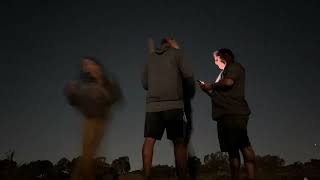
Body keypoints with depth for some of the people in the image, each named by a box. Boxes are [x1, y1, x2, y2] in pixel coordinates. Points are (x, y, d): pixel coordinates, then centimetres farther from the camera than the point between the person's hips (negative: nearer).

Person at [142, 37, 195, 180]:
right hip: (173, 104, -2)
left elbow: (145, 84, 19)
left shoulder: (150, 57, 19)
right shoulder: (176, 53, 9)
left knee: (149, 141, 3)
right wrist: (190, 92, 15)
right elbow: (188, 75, -2)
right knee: (179, 142, 3)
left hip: (153, 105, 3)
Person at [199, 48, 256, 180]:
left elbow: (228, 82, -14)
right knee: (231, 149, 4)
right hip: (225, 115, 9)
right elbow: (219, 96, 28)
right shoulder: (224, 72, 30)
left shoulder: (235, 66, 7)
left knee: (243, 145, -14)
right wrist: (206, 89, 15)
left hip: (234, 114, -9)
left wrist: (212, 85, -1)